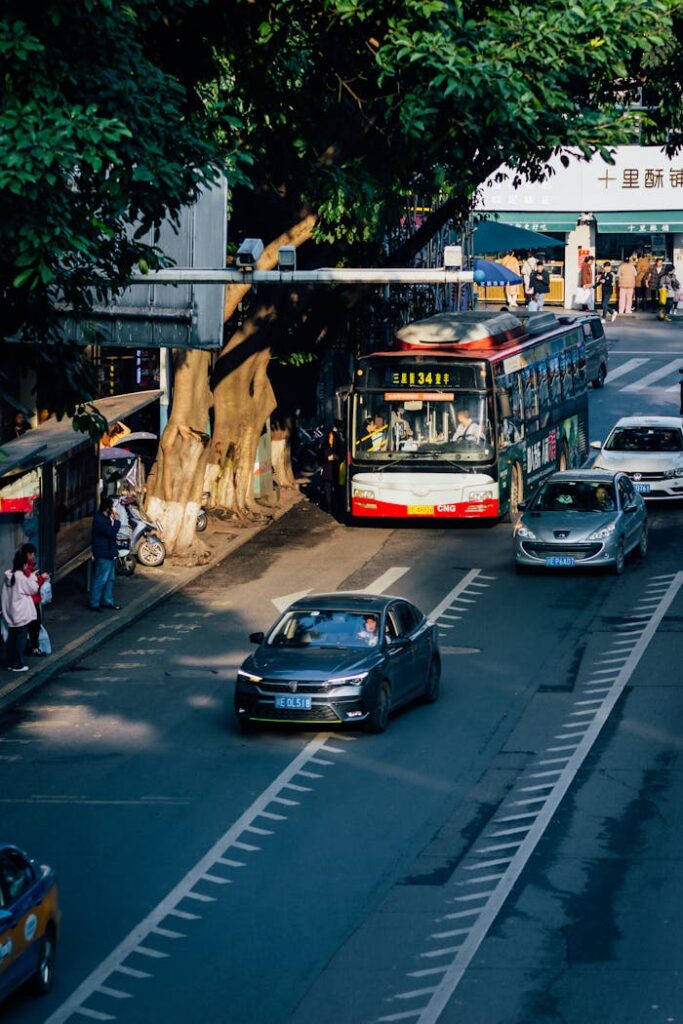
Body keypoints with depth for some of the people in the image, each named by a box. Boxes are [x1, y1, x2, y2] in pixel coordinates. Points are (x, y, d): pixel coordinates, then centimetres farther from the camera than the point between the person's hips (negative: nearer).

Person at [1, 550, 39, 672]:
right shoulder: (22, 577, -19)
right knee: (21, 638, 2)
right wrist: (33, 577, 0)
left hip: (9, 612, 7)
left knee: (11, 637, 14)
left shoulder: (8, 575, 3)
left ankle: (10, 662, 20)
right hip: (21, 613, -7)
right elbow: (33, 589, -9)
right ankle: (17, 664, 4)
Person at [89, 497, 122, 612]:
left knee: (109, 579, 16)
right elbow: (112, 532, -24)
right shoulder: (99, 520, -20)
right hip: (103, 554, -11)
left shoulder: (104, 518, 13)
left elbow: (110, 532, 21)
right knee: (100, 579, -6)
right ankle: (94, 603, -2)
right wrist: (116, 521, -14)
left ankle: (107, 601, 24)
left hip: (108, 554, 11)